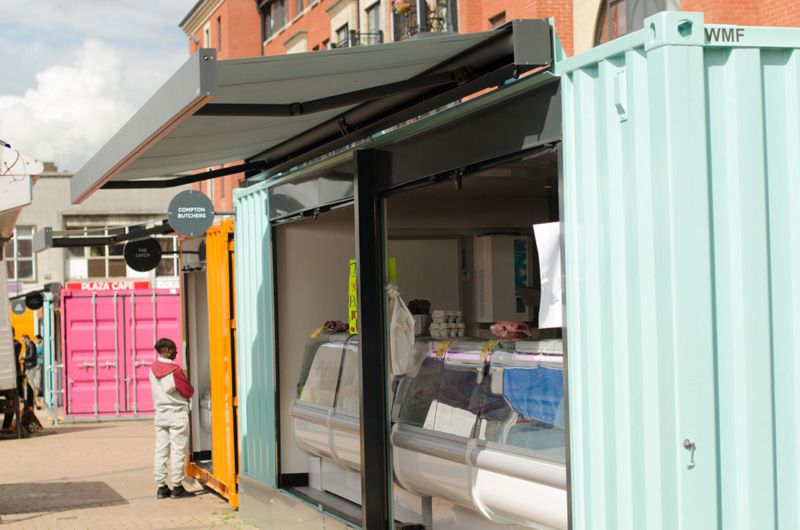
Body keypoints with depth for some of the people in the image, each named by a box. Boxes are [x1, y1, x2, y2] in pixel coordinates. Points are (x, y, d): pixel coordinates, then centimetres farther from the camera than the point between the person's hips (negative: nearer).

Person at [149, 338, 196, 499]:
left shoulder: (153, 369, 5)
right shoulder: (174, 370, -16)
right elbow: (188, 392, -8)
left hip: (160, 412, 7)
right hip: (177, 414, -7)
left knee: (161, 451, 8)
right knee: (178, 451, -1)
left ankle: (161, 487, 10)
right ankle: (177, 487, 0)